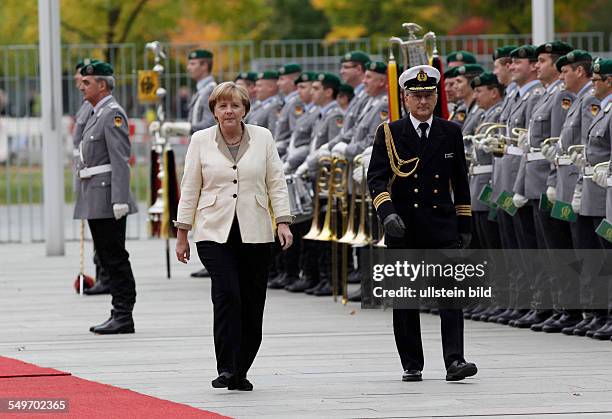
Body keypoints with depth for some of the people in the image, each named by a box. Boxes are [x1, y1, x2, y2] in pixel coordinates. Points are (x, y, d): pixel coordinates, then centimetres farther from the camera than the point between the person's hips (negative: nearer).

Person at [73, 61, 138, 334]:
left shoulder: (113, 114, -11)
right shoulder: (97, 114, 19)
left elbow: (120, 160, -18)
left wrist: (119, 199, -24)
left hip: (107, 199, -10)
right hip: (95, 201, 10)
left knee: (115, 258, -7)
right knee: (107, 258, 11)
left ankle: (123, 317, -5)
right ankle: (118, 315, 15)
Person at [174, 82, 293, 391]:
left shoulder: (263, 138, 7)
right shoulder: (200, 141, 5)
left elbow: (276, 183, 7)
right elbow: (190, 189, 8)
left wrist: (283, 222, -3)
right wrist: (182, 234, 6)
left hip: (255, 234, 2)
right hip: (215, 233, -2)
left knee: (251, 304, 2)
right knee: (227, 295, -19)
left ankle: (240, 372, 14)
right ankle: (226, 368, -17)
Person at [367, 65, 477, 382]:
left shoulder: (450, 132, 8)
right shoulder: (389, 134, 1)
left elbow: (460, 181, 15)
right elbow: (376, 177, -6)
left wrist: (464, 224, 13)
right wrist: (387, 212, -22)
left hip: (443, 226, 1)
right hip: (403, 227, -1)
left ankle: (455, 361, -15)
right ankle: (411, 364, 12)